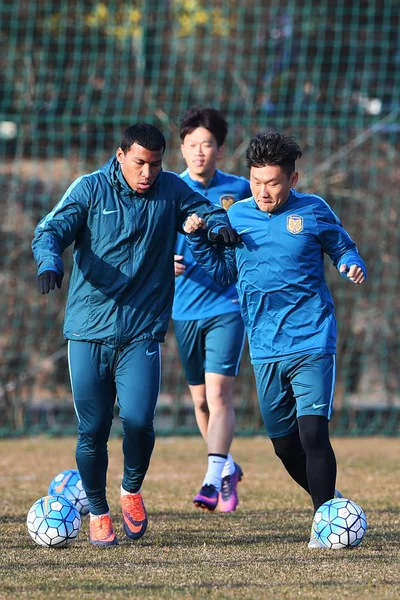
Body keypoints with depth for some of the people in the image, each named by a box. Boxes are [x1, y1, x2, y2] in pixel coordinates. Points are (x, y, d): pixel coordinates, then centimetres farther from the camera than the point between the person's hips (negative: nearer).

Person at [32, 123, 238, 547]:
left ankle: (132, 490, 14)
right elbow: (51, 229, -8)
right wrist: (50, 260, -30)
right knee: (92, 430, 1)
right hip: (88, 329, 0)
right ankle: (97, 512, 23)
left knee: (138, 419, -15)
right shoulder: (90, 189, -1)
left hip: (143, 331, 0)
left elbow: (205, 211, 19)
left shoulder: (172, 191, 4)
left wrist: (218, 226, -5)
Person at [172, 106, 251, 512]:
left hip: (226, 306, -3)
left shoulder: (239, 190, 1)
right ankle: (228, 468, 34)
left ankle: (215, 478, -23)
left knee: (218, 393, -17)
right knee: (199, 399, 13)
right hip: (185, 308, 3)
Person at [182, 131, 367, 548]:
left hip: (312, 341, -4)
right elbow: (218, 272, 13)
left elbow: (343, 248, 9)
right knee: (283, 442, 10)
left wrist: (352, 264, -13)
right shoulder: (237, 216, 6)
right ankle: (330, 501, 32)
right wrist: (197, 238, -3)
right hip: (266, 348, 4)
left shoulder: (313, 212, -2)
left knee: (312, 432, -16)